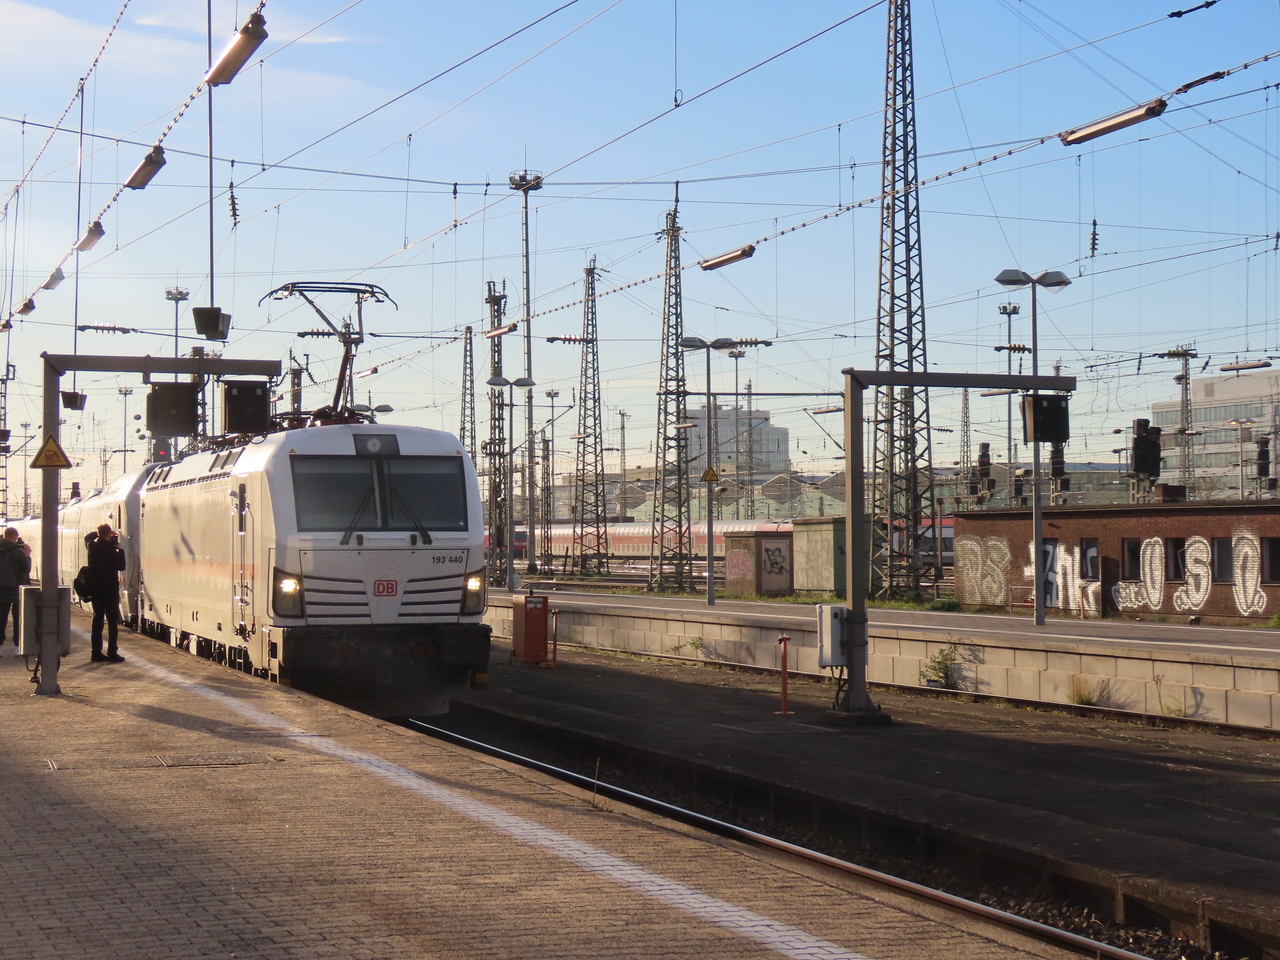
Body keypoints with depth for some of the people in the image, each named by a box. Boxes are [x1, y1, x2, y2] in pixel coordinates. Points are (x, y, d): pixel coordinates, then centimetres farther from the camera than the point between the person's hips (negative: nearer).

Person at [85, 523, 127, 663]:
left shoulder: (93, 545, 1)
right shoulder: (110, 549, -17)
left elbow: (88, 537, 25)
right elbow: (121, 566, -9)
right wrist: (120, 550, -1)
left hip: (95, 588, 6)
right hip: (109, 589, -6)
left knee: (98, 620, 11)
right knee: (113, 621, -2)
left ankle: (96, 652, 11)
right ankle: (112, 653, -6)